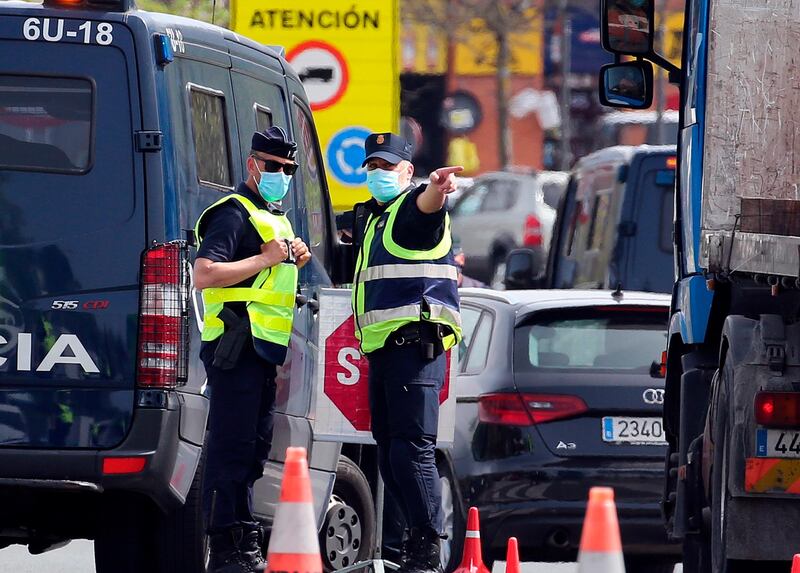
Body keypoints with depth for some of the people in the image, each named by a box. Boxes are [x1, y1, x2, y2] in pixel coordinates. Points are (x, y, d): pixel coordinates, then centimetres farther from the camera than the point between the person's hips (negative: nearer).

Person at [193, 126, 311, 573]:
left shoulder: (274, 217, 22)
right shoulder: (234, 214, -9)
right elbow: (205, 275, -21)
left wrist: (293, 260, 14)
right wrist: (264, 259, -18)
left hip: (264, 347, 10)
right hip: (237, 346, -10)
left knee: (253, 449, 13)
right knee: (233, 448, -12)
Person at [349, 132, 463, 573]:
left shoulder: (413, 207, -4)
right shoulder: (368, 217, 24)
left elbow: (425, 206, -30)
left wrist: (436, 190, -53)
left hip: (415, 344, -10)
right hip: (382, 349, 10)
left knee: (411, 449, -14)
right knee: (389, 451, 14)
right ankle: (416, 536, 22)